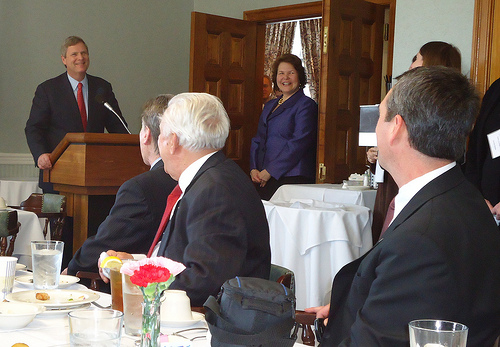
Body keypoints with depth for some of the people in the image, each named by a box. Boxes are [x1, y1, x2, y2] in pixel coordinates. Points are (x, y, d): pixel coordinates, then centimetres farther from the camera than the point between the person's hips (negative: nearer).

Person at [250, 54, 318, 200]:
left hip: (290, 178, -6)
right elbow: (257, 140, 20)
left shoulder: (306, 105, -3)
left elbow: (298, 144, -12)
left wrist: (269, 171, -14)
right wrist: (253, 169, 2)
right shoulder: (269, 106, 22)